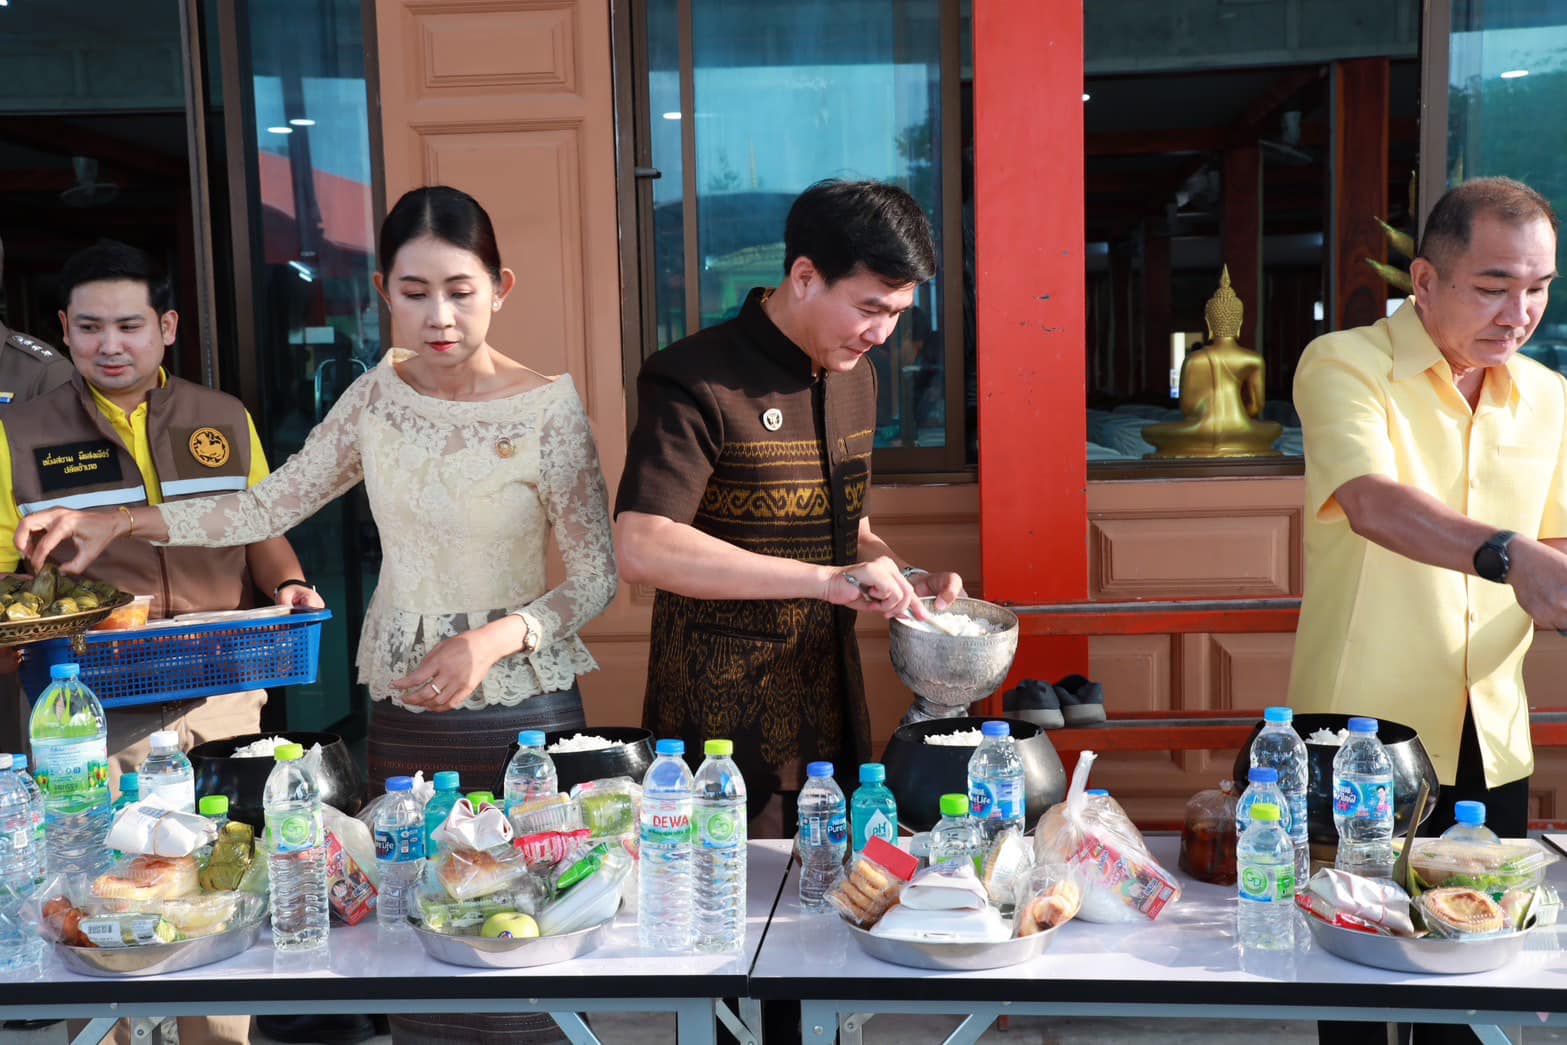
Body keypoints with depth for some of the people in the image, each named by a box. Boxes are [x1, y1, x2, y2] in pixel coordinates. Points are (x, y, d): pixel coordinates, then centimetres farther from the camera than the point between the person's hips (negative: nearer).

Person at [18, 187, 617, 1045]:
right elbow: (274, 505, 9)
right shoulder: (376, 397, 0)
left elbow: (597, 578, -7)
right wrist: (119, 523, 2)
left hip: (522, 702, -3)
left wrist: (494, 641, -21)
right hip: (399, 704, 4)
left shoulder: (548, 410, -12)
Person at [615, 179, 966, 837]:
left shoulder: (854, 378, 11)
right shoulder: (697, 382, -16)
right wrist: (825, 579, -30)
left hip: (831, 720, 7)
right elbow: (640, 549, -29)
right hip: (723, 726, -7)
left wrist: (902, 579, 1)